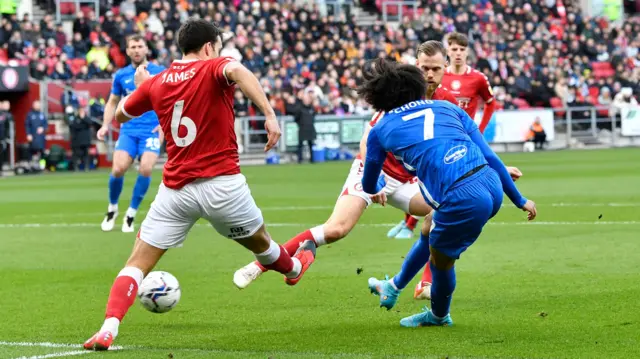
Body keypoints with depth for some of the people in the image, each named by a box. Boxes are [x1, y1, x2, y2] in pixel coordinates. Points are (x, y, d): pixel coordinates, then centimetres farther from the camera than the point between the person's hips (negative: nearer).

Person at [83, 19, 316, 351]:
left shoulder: (156, 83, 7)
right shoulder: (213, 69, -4)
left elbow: (120, 116, 21)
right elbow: (237, 71, -29)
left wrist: (140, 85, 38)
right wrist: (269, 114, -34)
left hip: (175, 189, 2)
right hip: (221, 183, -2)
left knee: (137, 263, 2)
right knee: (260, 244, 27)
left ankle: (108, 329, -16)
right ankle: (293, 268, 55)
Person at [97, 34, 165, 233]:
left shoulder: (160, 73, 1)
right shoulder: (121, 75, 8)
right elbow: (113, 102, 18)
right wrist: (105, 125, 4)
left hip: (151, 131, -2)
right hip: (128, 130, 2)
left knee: (146, 169, -21)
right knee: (118, 169, -15)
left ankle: (131, 214, -3)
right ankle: (112, 208, 14)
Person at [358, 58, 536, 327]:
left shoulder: (380, 130, 13)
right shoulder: (447, 108, 20)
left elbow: (369, 184, 31)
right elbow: (489, 156, 15)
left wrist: (373, 192, 56)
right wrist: (519, 200, 22)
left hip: (461, 201, -6)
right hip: (493, 186, 6)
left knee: (440, 261, 25)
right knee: (429, 233, 31)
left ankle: (438, 316, 49)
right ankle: (393, 287, 54)